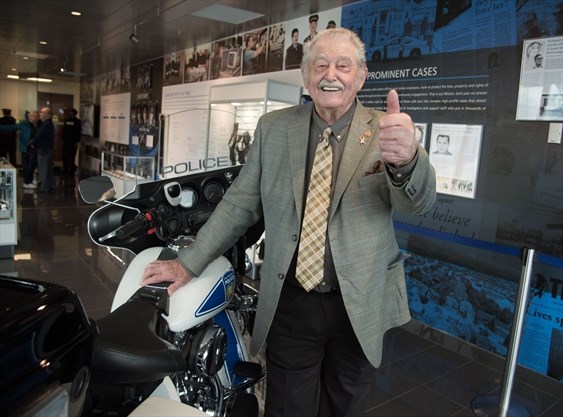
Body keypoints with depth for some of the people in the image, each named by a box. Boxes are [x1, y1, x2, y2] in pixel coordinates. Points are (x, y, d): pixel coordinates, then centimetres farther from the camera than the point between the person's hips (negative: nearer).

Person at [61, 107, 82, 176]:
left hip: (73, 142, -5)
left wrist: (77, 141, -12)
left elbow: (79, 133, -8)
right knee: (65, 156, 6)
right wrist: (63, 139, 10)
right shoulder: (66, 120, 13)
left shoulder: (77, 121, -4)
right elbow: (64, 131, 17)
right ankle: (65, 169, 14)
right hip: (66, 141, 6)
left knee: (71, 156, -5)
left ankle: (71, 170, 1)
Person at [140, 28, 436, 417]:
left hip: (360, 306, 0)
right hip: (289, 303, 1)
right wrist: (187, 264, 0)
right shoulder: (273, 128, 0)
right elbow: (240, 204, 4)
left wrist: (407, 159, -44)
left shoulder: (386, 130, -5)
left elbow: (419, 201, -20)